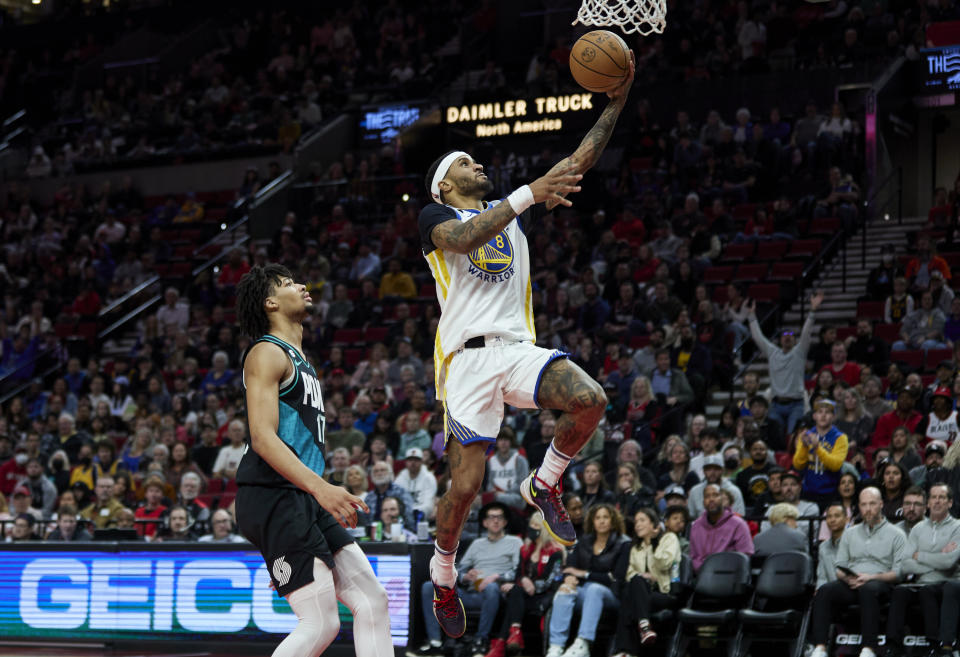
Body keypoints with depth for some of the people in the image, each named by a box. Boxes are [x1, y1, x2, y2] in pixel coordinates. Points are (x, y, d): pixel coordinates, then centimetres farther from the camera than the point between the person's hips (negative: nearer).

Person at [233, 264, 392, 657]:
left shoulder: (299, 360, 25)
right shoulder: (267, 353, -6)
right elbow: (262, 438, -20)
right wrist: (321, 487, -31)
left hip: (303, 499, 10)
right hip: (274, 496, -10)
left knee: (372, 602, 2)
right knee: (320, 624, -14)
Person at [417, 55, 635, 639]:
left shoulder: (509, 211, 23)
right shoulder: (436, 215, 7)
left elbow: (578, 165, 18)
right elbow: (465, 237, -18)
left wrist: (617, 101, 9)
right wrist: (530, 193, -25)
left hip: (518, 348, 4)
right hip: (469, 356, -4)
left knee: (590, 400, -25)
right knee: (466, 485, -7)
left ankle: (545, 485, 0)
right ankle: (443, 576, 18)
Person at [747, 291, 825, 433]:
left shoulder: (799, 353, 6)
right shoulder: (772, 352, 14)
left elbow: (806, 334, -4)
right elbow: (758, 337, 16)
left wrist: (812, 311, -15)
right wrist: (752, 315, 16)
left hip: (795, 404, -3)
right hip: (777, 405, 3)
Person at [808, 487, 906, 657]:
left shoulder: (896, 535, 11)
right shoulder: (850, 533, 24)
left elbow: (897, 572, 1)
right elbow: (839, 568, 18)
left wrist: (870, 577, -14)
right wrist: (848, 578, -6)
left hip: (879, 584, -4)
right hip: (850, 585, 4)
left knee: (868, 589, -40)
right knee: (825, 590, -28)